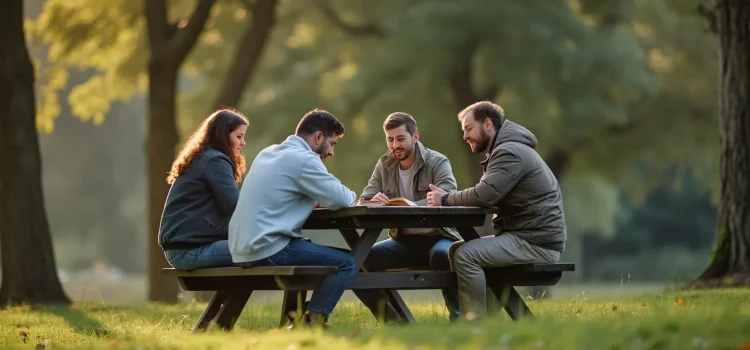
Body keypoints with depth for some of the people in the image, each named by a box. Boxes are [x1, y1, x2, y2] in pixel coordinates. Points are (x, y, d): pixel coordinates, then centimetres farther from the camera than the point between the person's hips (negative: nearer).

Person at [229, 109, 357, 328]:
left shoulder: (268, 153, 18)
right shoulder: (304, 159, -9)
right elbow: (341, 199, -10)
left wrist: (315, 200, 16)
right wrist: (352, 196, 13)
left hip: (242, 250, 9)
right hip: (268, 250, -9)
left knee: (320, 250, 26)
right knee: (346, 264, -6)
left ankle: (300, 317, 21)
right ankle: (311, 323, -9)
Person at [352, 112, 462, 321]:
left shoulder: (437, 163, -8)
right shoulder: (384, 165, 6)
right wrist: (374, 203, -26)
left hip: (437, 238, -4)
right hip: (405, 241, 4)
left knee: (442, 255, -39)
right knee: (365, 258, -23)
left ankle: (458, 320, -21)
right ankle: (391, 321, -11)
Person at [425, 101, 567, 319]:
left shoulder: (510, 152, -14)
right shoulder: (504, 150, 20)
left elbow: (485, 194, -26)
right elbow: (489, 196, 13)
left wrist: (446, 200, -10)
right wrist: (450, 199, -4)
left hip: (537, 243, -11)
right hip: (524, 236, 11)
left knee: (466, 255, -21)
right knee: (457, 250, 10)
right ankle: (468, 317, 9)